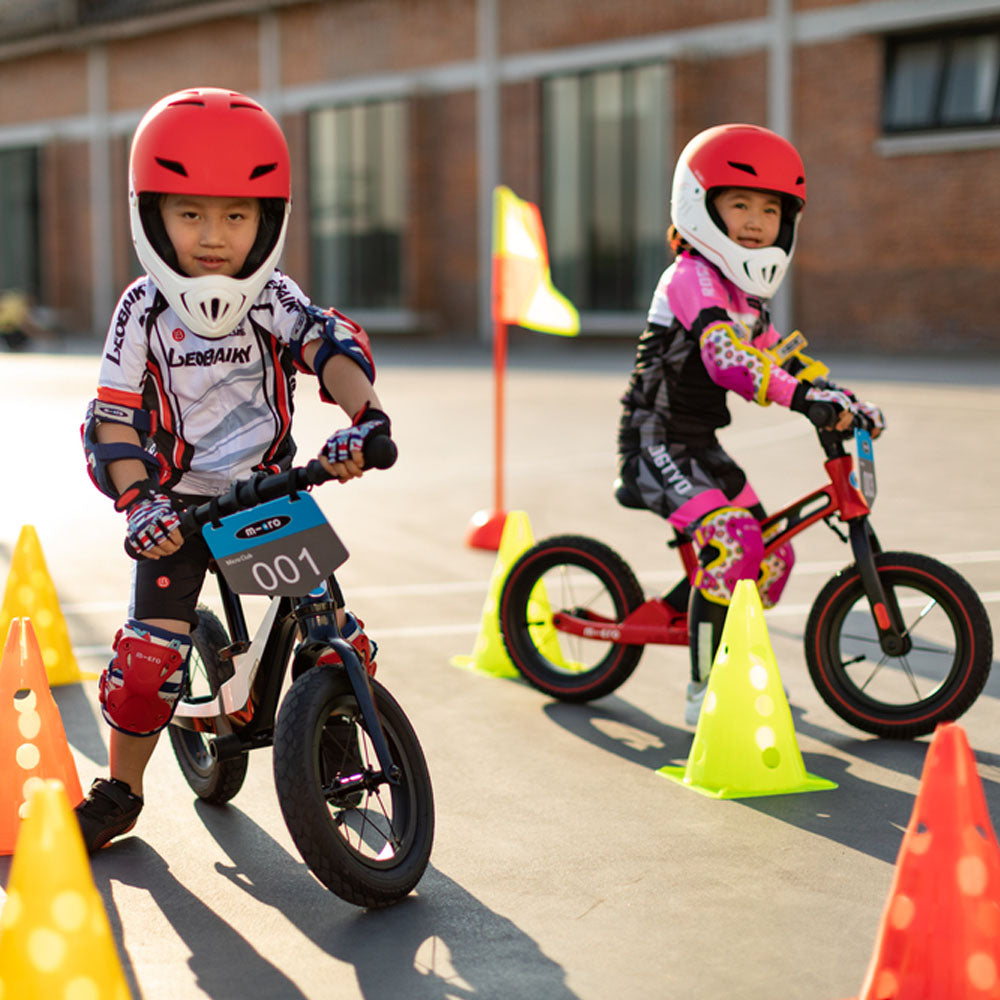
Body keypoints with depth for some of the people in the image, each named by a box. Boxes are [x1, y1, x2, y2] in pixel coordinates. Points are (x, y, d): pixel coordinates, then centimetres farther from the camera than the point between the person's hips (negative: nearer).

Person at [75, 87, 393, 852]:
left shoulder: (274, 297, -5)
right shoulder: (144, 311, -7)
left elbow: (333, 346, -22)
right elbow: (113, 420, -8)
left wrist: (364, 416, -42)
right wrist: (138, 503, -23)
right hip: (181, 504, -1)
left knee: (331, 626, -4)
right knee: (151, 651, -8)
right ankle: (120, 789, 12)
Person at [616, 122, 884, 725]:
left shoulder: (744, 293, 14)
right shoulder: (694, 277, -16)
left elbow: (781, 357, 20)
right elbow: (726, 359, -32)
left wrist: (848, 401, 6)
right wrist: (805, 396, -43)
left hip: (700, 449, 10)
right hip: (656, 444, -9)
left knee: (773, 556, 9)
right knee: (732, 540, -26)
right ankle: (705, 690, -16)